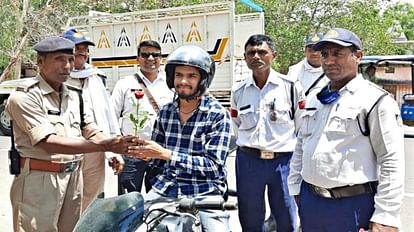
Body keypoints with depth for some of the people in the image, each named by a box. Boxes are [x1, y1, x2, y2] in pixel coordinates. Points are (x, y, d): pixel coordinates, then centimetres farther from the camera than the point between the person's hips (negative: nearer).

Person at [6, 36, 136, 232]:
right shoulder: (24, 96, -13)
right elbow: (49, 143, -22)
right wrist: (105, 145, -29)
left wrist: (115, 153, -9)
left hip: (73, 178, 7)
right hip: (39, 181, -6)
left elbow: (92, 132, 12)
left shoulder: (75, 96, 10)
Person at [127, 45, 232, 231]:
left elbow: (213, 165, -16)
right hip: (167, 186, 4)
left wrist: (166, 154, -23)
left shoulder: (218, 114, -9)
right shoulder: (165, 112, 6)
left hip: (205, 190, -4)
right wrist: (144, 152, -10)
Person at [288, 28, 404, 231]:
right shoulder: (314, 101, 11)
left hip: (353, 206, -6)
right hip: (309, 202, 6)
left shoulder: (376, 101, -10)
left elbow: (392, 163, -14)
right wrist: (295, 189, 11)